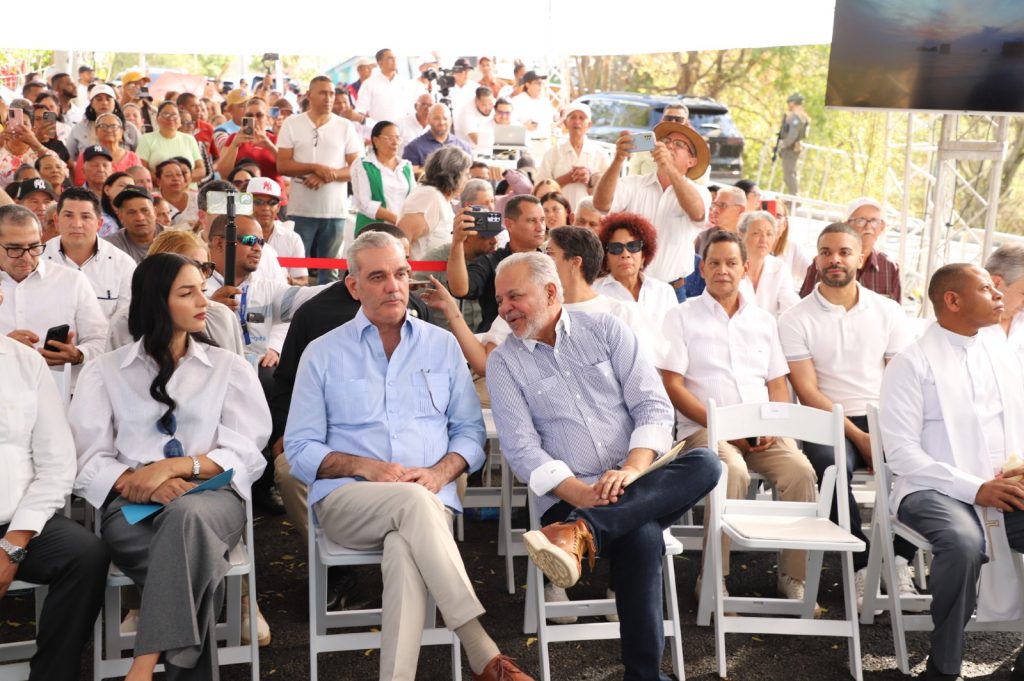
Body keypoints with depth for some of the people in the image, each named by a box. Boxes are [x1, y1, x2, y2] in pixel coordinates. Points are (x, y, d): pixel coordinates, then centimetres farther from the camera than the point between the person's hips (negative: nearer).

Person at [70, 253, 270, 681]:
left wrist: (175, 465, -13)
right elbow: (86, 461, 4)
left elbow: (245, 455, 3)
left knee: (187, 516, -38)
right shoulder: (107, 371, 14)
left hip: (210, 496, 0)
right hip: (131, 504, 0)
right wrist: (141, 480, -16)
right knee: (194, 560, -35)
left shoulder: (230, 367, 15)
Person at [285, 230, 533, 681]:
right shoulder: (323, 354, 9)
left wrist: (440, 472, -7)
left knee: (406, 551, -36)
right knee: (413, 502, -36)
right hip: (346, 499, -1)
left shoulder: (442, 346, 15)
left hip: (428, 501, 1)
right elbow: (300, 450, 6)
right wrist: (367, 467, -11)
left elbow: (471, 432, 15)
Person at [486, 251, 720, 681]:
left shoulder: (605, 330, 9)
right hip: (571, 496, -3)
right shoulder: (504, 362, 6)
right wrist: (580, 492, -20)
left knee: (704, 463, -28)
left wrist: (632, 469, -18)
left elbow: (653, 405, 0)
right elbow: (521, 447, -5)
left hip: (641, 486, 3)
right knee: (640, 536, -35)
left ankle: (581, 533, -39)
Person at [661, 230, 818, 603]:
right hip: (703, 428, -4)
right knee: (733, 472, -34)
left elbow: (778, 384, 19)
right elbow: (672, 385, -2)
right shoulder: (682, 317, 7)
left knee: (801, 471, -25)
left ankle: (794, 575, -12)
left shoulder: (763, 320, 20)